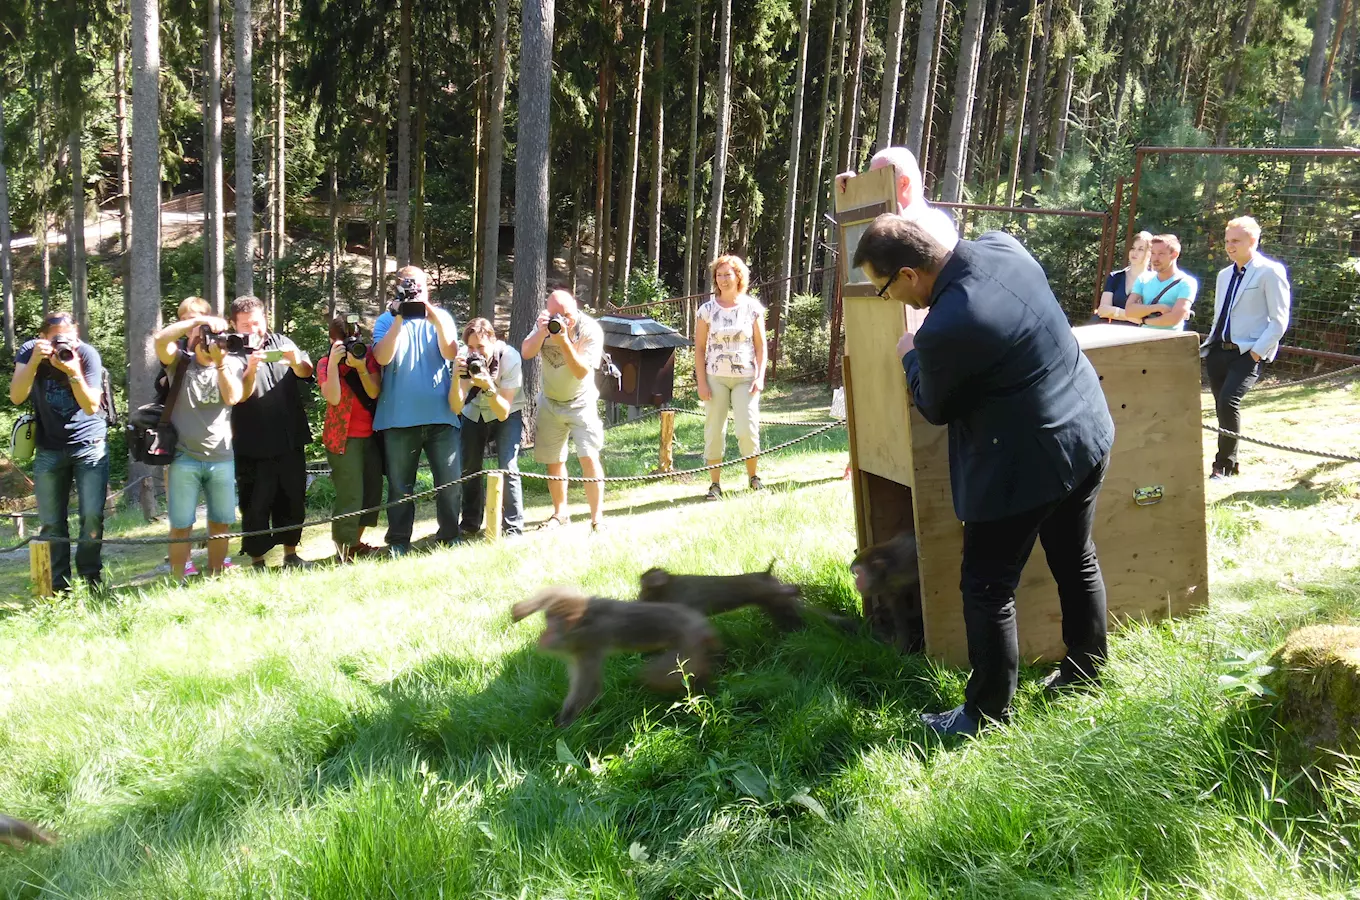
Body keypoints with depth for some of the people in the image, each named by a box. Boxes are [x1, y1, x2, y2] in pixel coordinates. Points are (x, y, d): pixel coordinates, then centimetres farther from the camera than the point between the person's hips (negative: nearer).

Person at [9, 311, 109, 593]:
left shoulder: (87, 354, -15)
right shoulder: (29, 352, -9)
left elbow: (91, 406, -18)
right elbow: (16, 397, -21)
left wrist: (73, 372, -32)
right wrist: (35, 360, -32)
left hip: (89, 444, -2)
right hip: (49, 449, 2)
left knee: (92, 516, -8)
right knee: (51, 523, 2)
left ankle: (91, 579, 9)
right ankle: (59, 587, 13)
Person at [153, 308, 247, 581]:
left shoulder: (232, 364, 6)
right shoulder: (180, 361, 2)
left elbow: (233, 398, -10)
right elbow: (161, 339, -18)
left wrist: (220, 361, -16)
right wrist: (197, 321, -19)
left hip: (222, 458, 2)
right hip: (184, 458, -2)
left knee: (221, 523, 9)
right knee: (181, 526, 1)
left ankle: (215, 579, 22)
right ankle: (177, 583, 10)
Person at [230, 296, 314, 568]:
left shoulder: (281, 342, 8)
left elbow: (306, 372, -3)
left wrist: (296, 360, -26)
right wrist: (251, 370, -32)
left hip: (291, 441, 4)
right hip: (254, 448, -4)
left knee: (293, 500, 13)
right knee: (256, 506, 1)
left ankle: (291, 553, 27)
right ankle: (257, 562, 12)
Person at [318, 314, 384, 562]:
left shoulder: (368, 356, 3)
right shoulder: (325, 364, -4)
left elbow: (374, 392, -8)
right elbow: (333, 398, -20)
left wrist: (361, 367, -21)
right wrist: (334, 362, -22)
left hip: (370, 435, 4)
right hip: (343, 437, -4)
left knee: (373, 489, 7)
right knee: (350, 494, -10)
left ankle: (356, 541, 22)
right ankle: (342, 548, -1)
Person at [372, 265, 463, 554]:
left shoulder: (441, 317, 9)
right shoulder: (386, 321, 5)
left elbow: (451, 352, -7)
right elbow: (382, 358, -11)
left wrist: (433, 317, -17)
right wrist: (398, 320, -16)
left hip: (440, 415, 1)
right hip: (399, 418, -1)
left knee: (450, 481, 1)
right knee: (400, 484, 5)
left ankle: (449, 536, 15)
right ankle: (398, 541, 15)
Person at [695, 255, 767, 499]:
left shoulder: (753, 307, 3)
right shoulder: (707, 310, 2)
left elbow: (761, 345, 5)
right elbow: (699, 348, 3)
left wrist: (760, 377, -5)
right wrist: (702, 383, -4)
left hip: (745, 378, -1)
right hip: (716, 378, 1)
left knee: (748, 428, -7)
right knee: (714, 430, 2)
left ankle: (752, 476, 15)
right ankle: (715, 483, 10)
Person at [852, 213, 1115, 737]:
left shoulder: (944, 330, -29)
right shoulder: (999, 245, -6)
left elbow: (936, 409, -9)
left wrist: (911, 356, 7)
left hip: (1027, 465, -9)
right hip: (1088, 434, 9)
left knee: (987, 588, 6)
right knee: (1076, 561, 23)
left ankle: (988, 713, 17)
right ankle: (1086, 672, 41)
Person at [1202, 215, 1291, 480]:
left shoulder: (1270, 271, -5)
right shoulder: (1225, 274, 17)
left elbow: (1279, 320, -9)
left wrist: (1257, 351, -16)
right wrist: (1211, 344, 12)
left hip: (1249, 352, -7)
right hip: (1219, 350, 7)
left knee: (1228, 402, -21)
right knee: (1222, 406, 7)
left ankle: (1224, 466, -11)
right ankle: (1228, 461, 18)